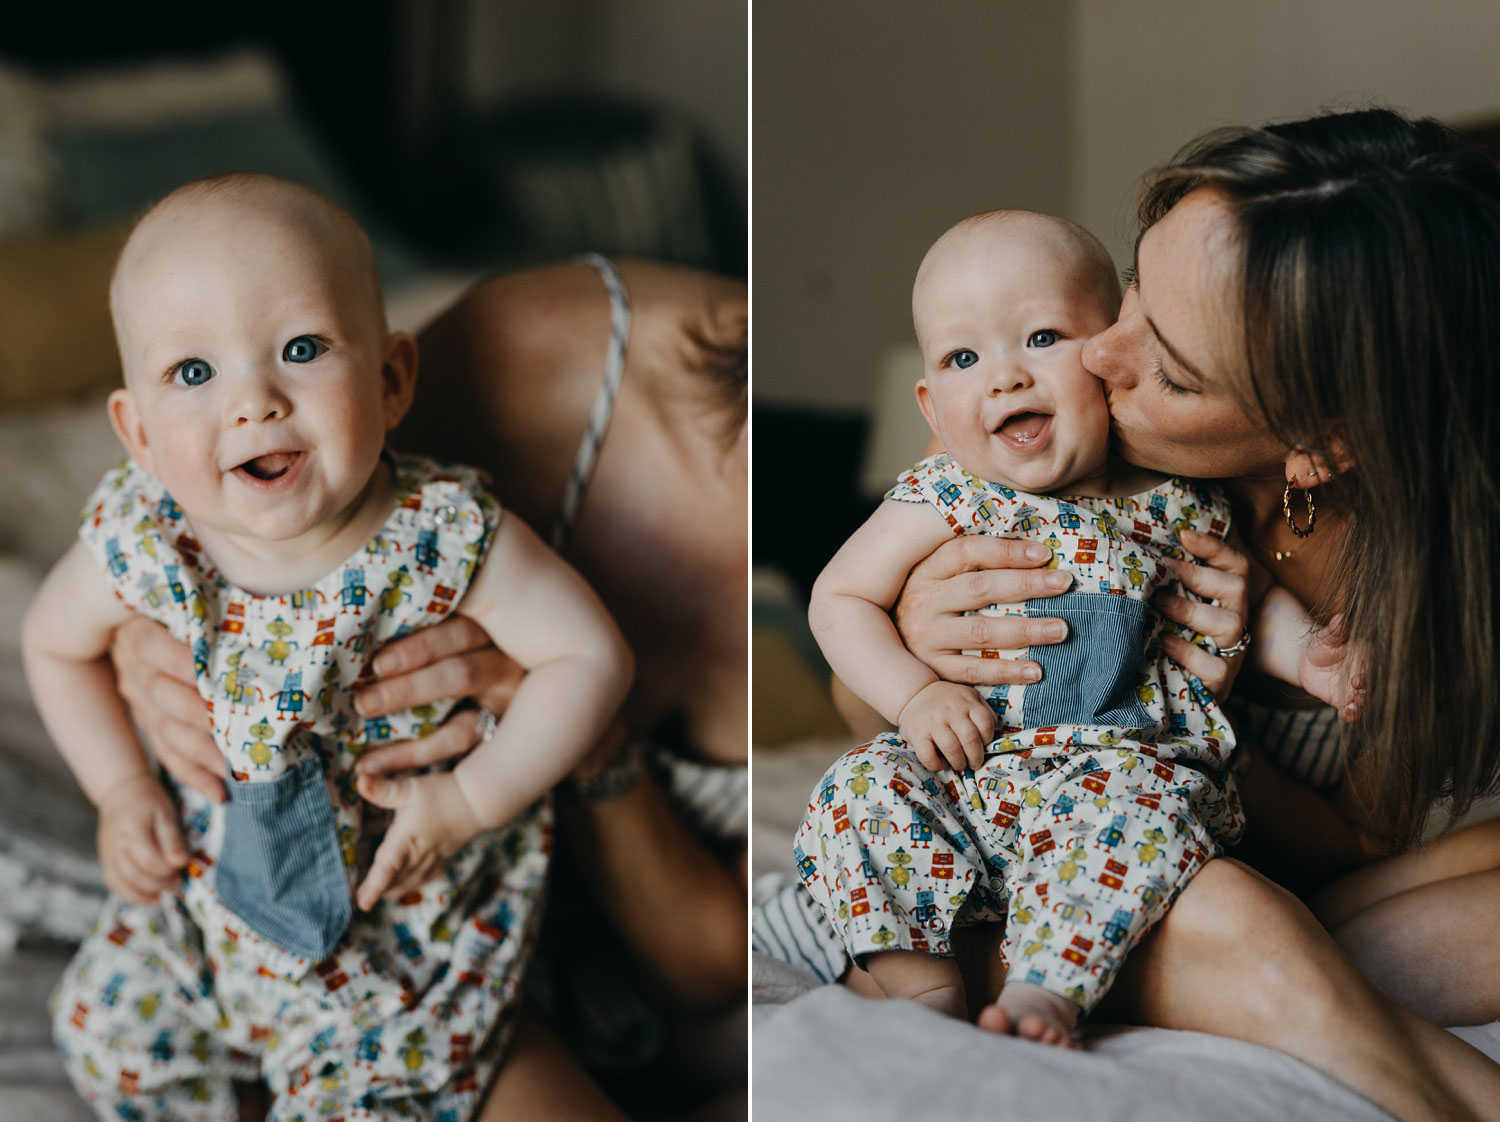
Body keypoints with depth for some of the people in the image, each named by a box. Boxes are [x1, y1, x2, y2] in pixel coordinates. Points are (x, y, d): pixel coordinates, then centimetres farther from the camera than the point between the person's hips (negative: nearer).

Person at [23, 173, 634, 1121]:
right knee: (108, 1023, 17)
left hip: (412, 909, -3)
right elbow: (57, 642, 2)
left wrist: (471, 800, -25)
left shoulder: (445, 538, -29)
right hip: (216, 878, 4)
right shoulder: (142, 542, -20)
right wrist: (123, 790, -4)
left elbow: (592, 656, -21)